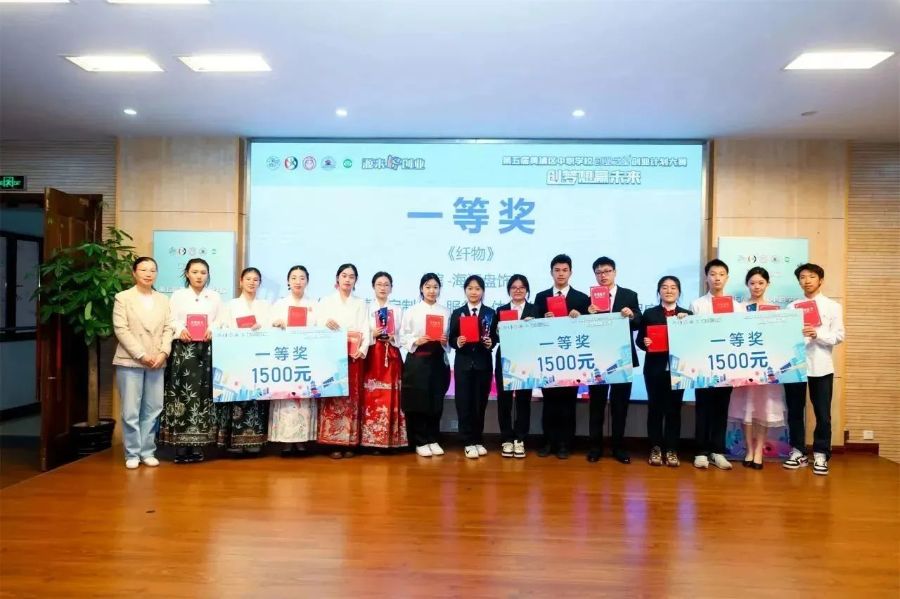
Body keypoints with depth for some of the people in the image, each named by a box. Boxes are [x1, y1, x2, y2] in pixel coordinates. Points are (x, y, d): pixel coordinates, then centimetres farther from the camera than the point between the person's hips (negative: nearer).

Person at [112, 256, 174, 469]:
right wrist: (141, 355, -13)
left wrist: (163, 353, -8)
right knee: (131, 411, -1)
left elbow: (168, 328, 8)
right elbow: (121, 329, -6)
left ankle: (148, 452, 14)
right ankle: (132, 454, 10)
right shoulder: (123, 297, 2)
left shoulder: (163, 299, 13)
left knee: (153, 410, 5)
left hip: (157, 362, 3)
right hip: (130, 361, -3)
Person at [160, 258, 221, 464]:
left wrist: (212, 330, -14)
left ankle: (197, 443, 4)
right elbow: (171, 321, 3)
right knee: (181, 393, -5)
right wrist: (180, 330, -17)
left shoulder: (215, 297, 14)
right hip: (182, 349, -1)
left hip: (206, 350, 1)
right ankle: (180, 444, -1)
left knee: (202, 394, -2)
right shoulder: (177, 295, 12)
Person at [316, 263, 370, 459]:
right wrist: (325, 324, -20)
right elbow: (317, 327, 2)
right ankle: (334, 443, -3)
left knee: (351, 398, -1)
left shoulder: (360, 304, 17)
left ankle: (349, 442, 3)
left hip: (353, 356, 1)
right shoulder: (326, 301, 13)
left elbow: (365, 331, 6)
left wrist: (362, 350, -11)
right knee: (332, 397, -6)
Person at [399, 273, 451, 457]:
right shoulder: (411, 311, 2)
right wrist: (416, 341, -16)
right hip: (417, 361, -2)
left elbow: (451, 338, 9)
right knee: (417, 402, -1)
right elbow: (403, 337, 0)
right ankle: (420, 442, 12)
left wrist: (445, 342, -11)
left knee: (436, 402, 7)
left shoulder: (445, 312, 8)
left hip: (438, 361, 2)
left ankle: (433, 440, 20)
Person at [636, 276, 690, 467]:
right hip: (655, 368, -1)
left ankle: (671, 450, 14)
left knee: (674, 409, 5)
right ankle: (656, 448, 15)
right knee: (655, 408, 5)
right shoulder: (649, 313, 6)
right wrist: (645, 343, -20)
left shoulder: (687, 315, 8)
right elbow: (639, 339, 2)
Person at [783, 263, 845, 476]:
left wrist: (817, 334, -17)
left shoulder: (832, 306, 6)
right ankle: (798, 452, 17)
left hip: (820, 366, -2)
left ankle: (820, 454, 13)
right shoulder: (792, 306, 11)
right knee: (795, 411, 6)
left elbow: (839, 336, -1)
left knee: (822, 413, 3)